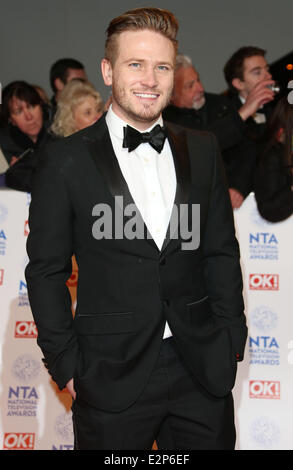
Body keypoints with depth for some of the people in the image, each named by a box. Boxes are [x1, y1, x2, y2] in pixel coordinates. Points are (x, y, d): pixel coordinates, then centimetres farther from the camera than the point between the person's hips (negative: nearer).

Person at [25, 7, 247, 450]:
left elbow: (221, 252, 11)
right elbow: (46, 271, -1)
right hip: (113, 380, -3)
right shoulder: (67, 160, -4)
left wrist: (230, 341, 6)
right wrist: (67, 364, -4)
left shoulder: (203, 151, 7)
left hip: (203, 373, 3)